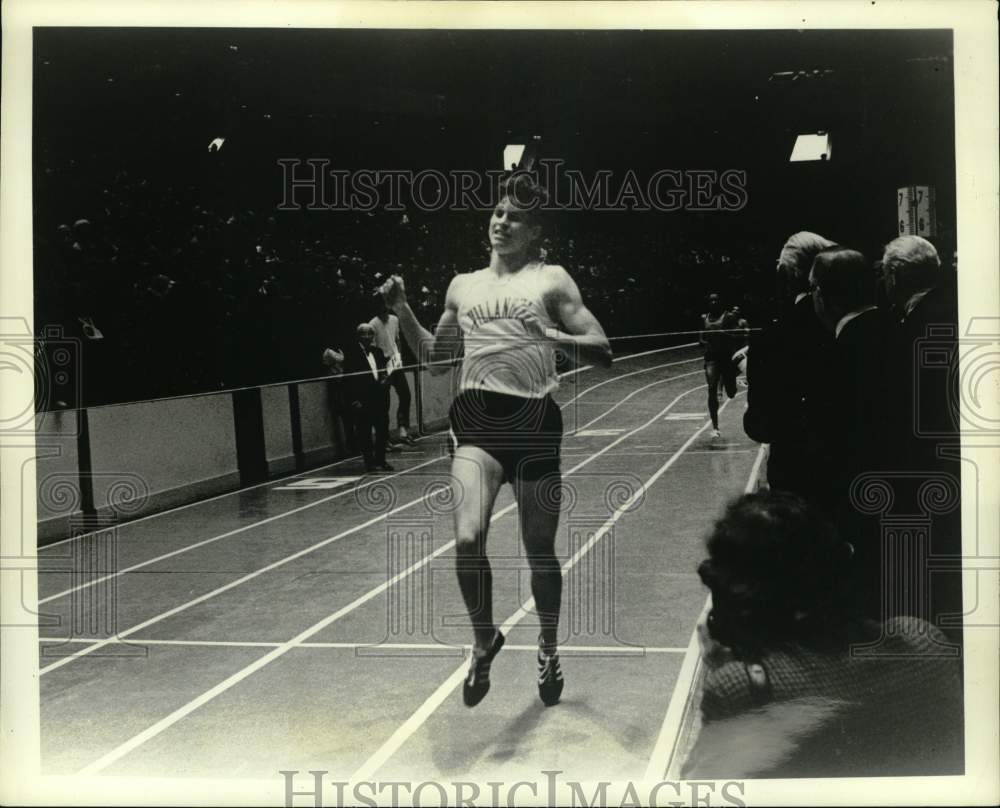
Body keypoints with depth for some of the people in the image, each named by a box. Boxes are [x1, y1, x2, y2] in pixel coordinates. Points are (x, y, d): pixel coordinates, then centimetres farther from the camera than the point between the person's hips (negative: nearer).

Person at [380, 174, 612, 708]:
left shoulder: (550, 280, 4)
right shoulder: (463, 286, 16)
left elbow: (602, 352, -1)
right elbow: (434, 355, 24)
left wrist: (555, 337, -19)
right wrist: (402, 312, 9)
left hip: (533, 421, -2)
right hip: (476, 422, 2)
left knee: (540, 550, 8)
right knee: (468, 538, -18)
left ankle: (548, 648, 32)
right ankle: (484, 639, 8)